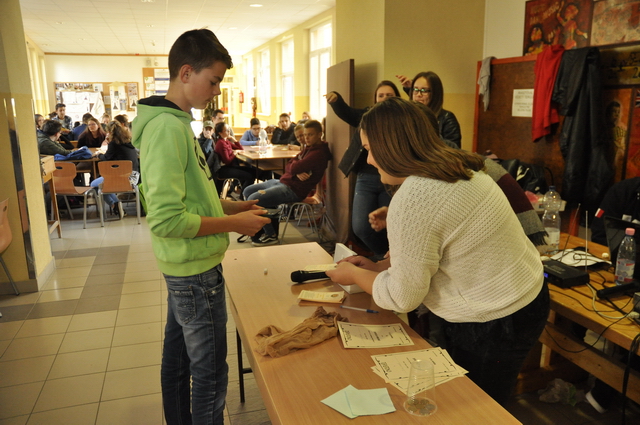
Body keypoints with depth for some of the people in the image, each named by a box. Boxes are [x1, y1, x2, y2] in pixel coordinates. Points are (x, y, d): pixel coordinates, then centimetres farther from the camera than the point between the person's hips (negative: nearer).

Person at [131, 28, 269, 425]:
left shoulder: (174, 121, 9)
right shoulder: (169, 127, -22)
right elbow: (166, 221, -27)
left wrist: (233, 206, 7)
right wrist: (233, 223, -18)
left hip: (184, 269, 10)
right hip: (197, 271, -10)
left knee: (177, 358, 23)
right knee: (210, 373, 5)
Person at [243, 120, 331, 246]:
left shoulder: (319, 153, -17)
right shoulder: (308, 148, 15)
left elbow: (294, 168, -24)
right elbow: (288, 167, 9)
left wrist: (295, 166, 0)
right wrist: (297, 172, -14)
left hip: (293, 189, -11)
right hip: (282, 181, 11)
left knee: (253, 200, -20)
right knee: (247, 192, 13)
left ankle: (271, 235, -3)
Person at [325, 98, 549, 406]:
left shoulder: (410, 202, -28)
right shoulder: (455, 169, 1)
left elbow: (402, 297, -18)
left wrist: (355, 276, -2)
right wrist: (379, 266, 8)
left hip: (495, 324, -9)